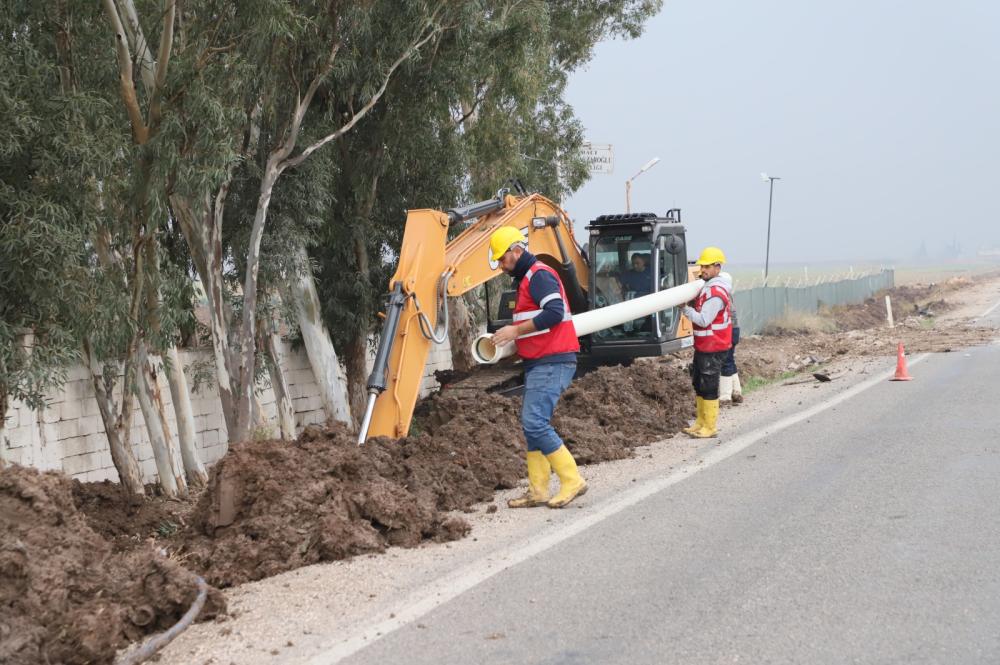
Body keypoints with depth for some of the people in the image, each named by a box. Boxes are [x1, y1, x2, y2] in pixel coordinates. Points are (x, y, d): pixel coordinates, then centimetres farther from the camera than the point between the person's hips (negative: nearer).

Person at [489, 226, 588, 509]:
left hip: (552, 363, -11)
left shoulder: (539, 275, -12)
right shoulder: (526, 279, 21)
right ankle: (538, 492, 11)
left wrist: (517, 330, -20)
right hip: (538, 363, 11)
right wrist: (517, 339, 15)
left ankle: (572, 481, -10)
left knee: (534, 422, -17)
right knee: (532, 424, 9)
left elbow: (554, 312, -24)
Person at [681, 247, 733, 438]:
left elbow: (703, 320, -22)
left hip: (713, 348, -10)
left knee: (709, 387, -4)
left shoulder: (715, 292, -20)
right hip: (702, 346, 10)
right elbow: (699, 309, 17)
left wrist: (685, 309, -13)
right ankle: (701, 423, 24)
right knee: (699, 385, 16)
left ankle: (710, 427, 2)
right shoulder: (706, 287, 12)